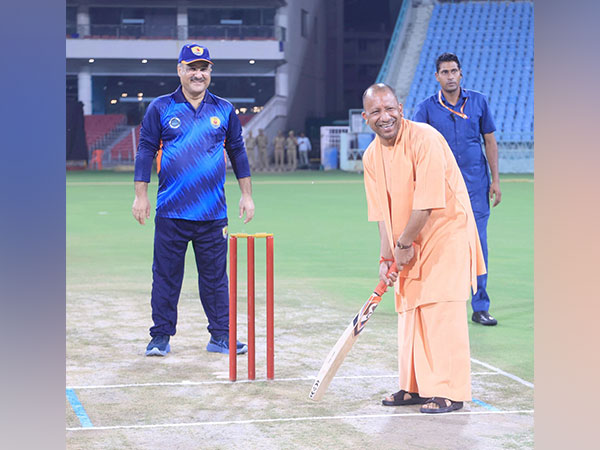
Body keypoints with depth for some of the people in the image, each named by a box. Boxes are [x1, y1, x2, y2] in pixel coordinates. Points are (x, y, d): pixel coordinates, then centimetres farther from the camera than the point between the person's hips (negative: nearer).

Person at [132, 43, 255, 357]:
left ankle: (221, 336, 11)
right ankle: (161, 337, 12)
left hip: (213, 213, 1)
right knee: (166, 275, 3)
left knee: (215, 276, 5)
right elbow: (146, 151, 4)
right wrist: (140, 195, -3)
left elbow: (237, 152, 14)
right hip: (171, 212, -1)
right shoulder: (160, 108, 4)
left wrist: (247, 195, 10)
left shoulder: (224, 110, 10)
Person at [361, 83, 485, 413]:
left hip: (447, 230, -7)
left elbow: (427, 203, -22)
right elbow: (382, 212, 7)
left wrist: (404, 244, -15)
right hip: (410, 241, 7)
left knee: (441, 308, -12)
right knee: (409, 309, 9)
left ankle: (449, 392, -7)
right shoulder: (372, 156, 3)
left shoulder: (424, 139, -20)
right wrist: (387, 256, -1)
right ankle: (414, 386, 20)